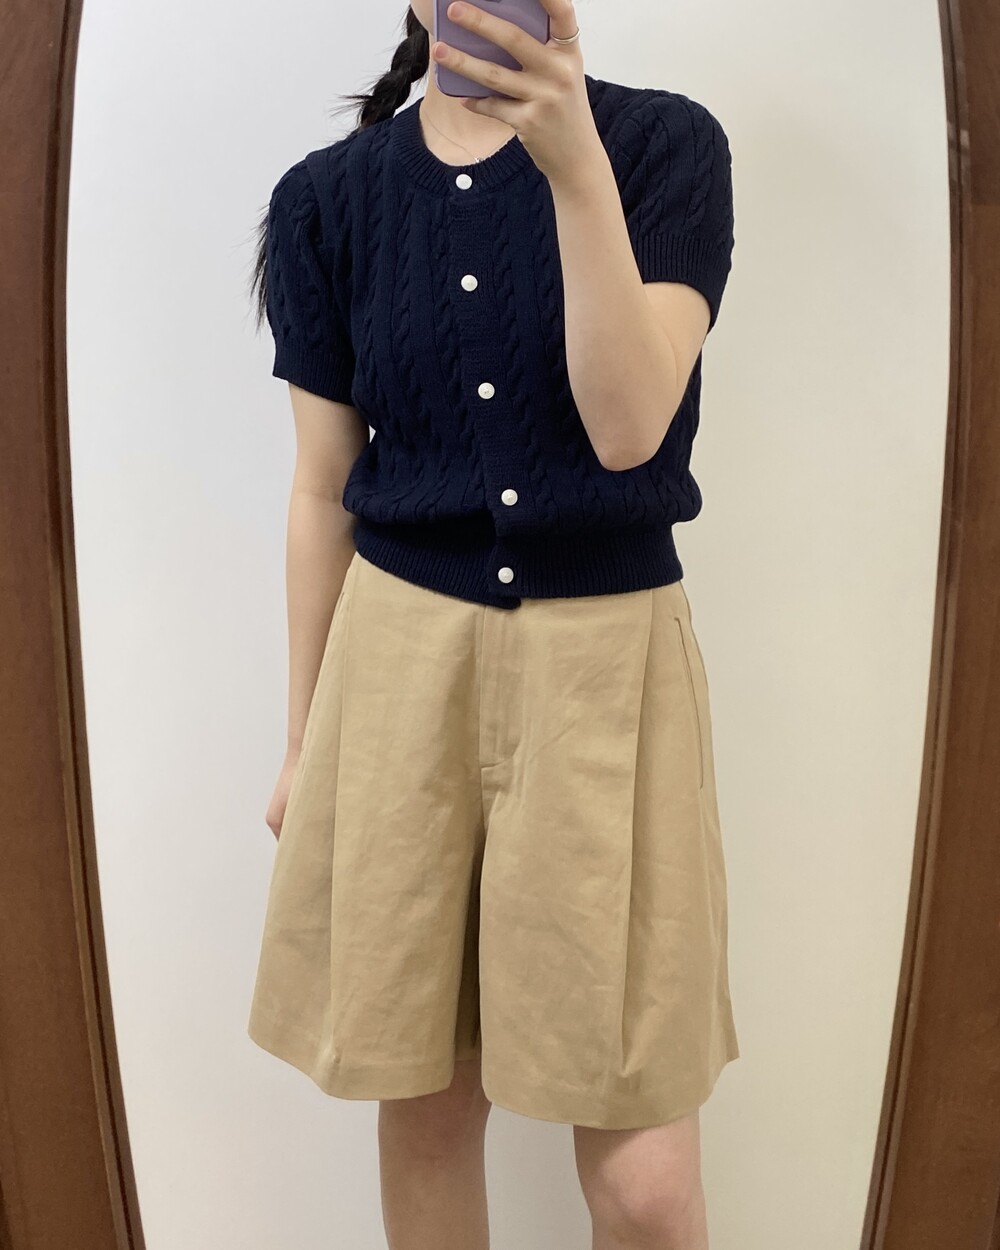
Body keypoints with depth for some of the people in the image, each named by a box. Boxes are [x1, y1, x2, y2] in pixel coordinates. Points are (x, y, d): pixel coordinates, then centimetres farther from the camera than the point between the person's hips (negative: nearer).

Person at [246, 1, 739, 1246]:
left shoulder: (666, 145, -1)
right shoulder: (326, 196, 5)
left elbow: (629, 428, -13)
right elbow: (322, 490, 8)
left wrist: (576, 165, -23)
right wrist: (301, 741, 12)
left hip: (607, 660, -1)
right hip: (399, 655, 2)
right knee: (422, 1102, 13)